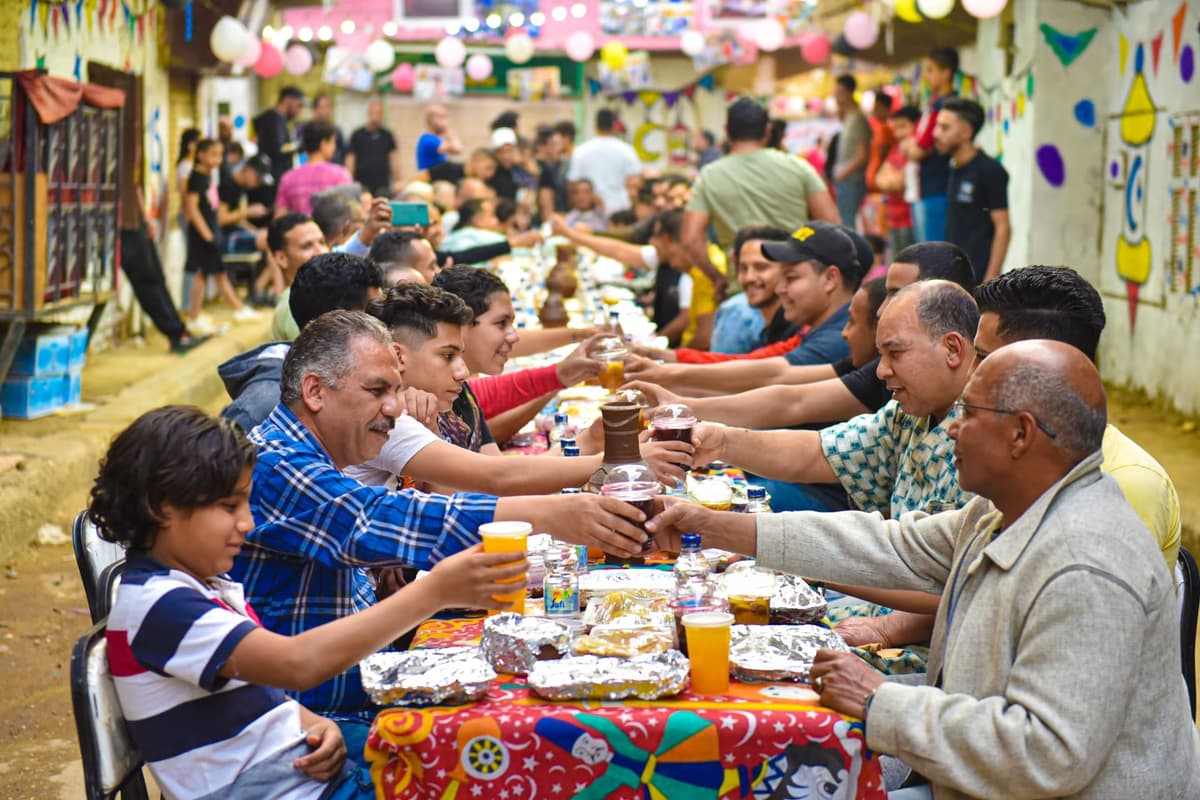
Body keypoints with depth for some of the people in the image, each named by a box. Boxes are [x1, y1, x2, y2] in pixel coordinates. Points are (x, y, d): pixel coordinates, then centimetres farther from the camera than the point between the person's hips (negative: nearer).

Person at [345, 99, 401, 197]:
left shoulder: (387, 135, 11)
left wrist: (398, 181, 4)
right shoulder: (357, 135, 3)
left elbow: (394, 158, 11)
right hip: (362, 186, -2)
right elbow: (350, 160, 1)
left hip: (383, 186, 2)